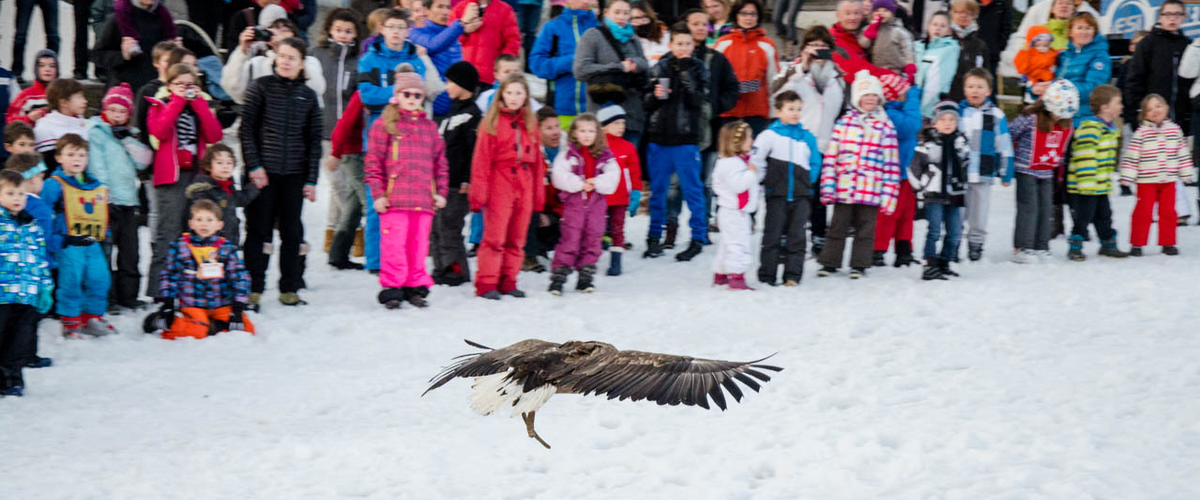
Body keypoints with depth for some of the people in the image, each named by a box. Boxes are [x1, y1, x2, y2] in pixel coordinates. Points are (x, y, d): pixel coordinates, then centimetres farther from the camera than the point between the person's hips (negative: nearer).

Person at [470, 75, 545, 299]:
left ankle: (507, 282, 15)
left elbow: (536, 160, 17)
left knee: (517, 239, 8)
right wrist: (478, 192, -10)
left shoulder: (530, 123, 14)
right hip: (499, 183, -5)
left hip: (524, 186, 5)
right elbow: (481, 159, -4)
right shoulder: (492, 121, -1)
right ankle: (486, 284, -3)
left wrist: (538, 192, 13)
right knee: (495, 237, -7)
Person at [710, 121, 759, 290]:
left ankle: (720, 275, 25)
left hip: (740, 211, 11)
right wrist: (751, 173, -23)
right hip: (733, 212, -11)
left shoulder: (739, 161, 15)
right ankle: (737, 277, -16)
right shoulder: (730, 163, -20)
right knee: (737, 244, -13)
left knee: (727, 244, 17)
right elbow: (737, 184, -30)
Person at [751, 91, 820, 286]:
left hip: (801, 196, 3)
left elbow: (815, 163, 17)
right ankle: (767, 275, 7)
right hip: (777, 194, -3)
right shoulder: (770, 134, -1)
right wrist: (764, 181, -2)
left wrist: (808, 183, 7)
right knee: (773, 234, 1)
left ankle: (793, 275, 4)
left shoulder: (808, 137, 10)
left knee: (797, 235, 1)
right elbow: (755, 160, -4)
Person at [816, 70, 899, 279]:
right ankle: (829, 262, 17)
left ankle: (859, 265, 17)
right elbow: (831, 156, 4)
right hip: (843, 189, 0)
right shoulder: (843, 123, 4)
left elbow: (891, 162, 3)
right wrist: (828, 187, -1)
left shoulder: (885, 126, 3)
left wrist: (889, 194, -2)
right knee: (838, 226, 8)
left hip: (871, 191, 0)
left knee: (865, 228, 7)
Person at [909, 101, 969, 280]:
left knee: (955, 232, 7)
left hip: (955, 196, 5)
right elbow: (913, 168, -2)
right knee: (934, 230, -12)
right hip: (934, 196, -5)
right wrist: (920, 189, -4)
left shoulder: (961, 143, 9)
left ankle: (944, 264, 19)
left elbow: (966, 166, 21)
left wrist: (962, 188, 16)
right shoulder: (928, 143, -5)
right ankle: (930, 265, -11)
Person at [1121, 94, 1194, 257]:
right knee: (1144, 212, -2)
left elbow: (1183, 153, 10)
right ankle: (1137, 244, 6)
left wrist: (1186, 173, 10)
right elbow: (1131, 156, -9)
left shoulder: (1175, 130, 3)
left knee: (1168, 211, 9)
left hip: (1169, 180, 3)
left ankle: (1167, 243, 19)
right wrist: (1127, 176, -12)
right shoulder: (1141, 133, -8)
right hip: (1146, 181, -3)